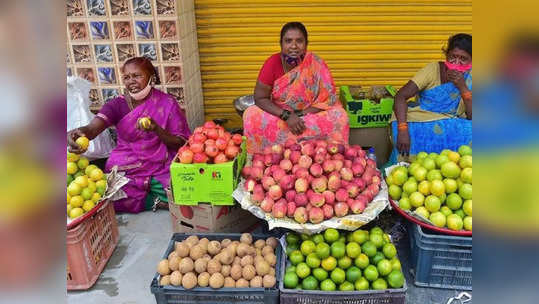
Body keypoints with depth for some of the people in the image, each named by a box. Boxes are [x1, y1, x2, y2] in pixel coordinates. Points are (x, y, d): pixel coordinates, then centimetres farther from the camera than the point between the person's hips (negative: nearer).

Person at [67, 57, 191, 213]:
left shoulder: (167, 103, -2)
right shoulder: (117, 105, 1)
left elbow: (181, 144, -4)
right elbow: (92, 128, -17)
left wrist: (156, 129, -22)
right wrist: (80, 132, -41)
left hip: (161, 169, -2)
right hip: (125, 170, 2)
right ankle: (160, 200, -5)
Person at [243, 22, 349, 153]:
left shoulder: (316, 64, -14)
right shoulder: (272, 63, -13)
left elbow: (328, 99, -13)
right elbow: (260, 98, -13)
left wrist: (299, 116, -24)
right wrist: (286, 116, -26)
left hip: (311, 116, 0)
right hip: (279, 116, 1)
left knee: (339, 117, -26)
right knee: (251, 116, -25)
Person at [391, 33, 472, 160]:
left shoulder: (469, 78, 1)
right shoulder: (433, 69, -7)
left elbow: (472, 115, -5)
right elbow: (401, 96, -17)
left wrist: (462, 87, -19)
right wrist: (403, 130, -30)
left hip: (451, 127, 4)